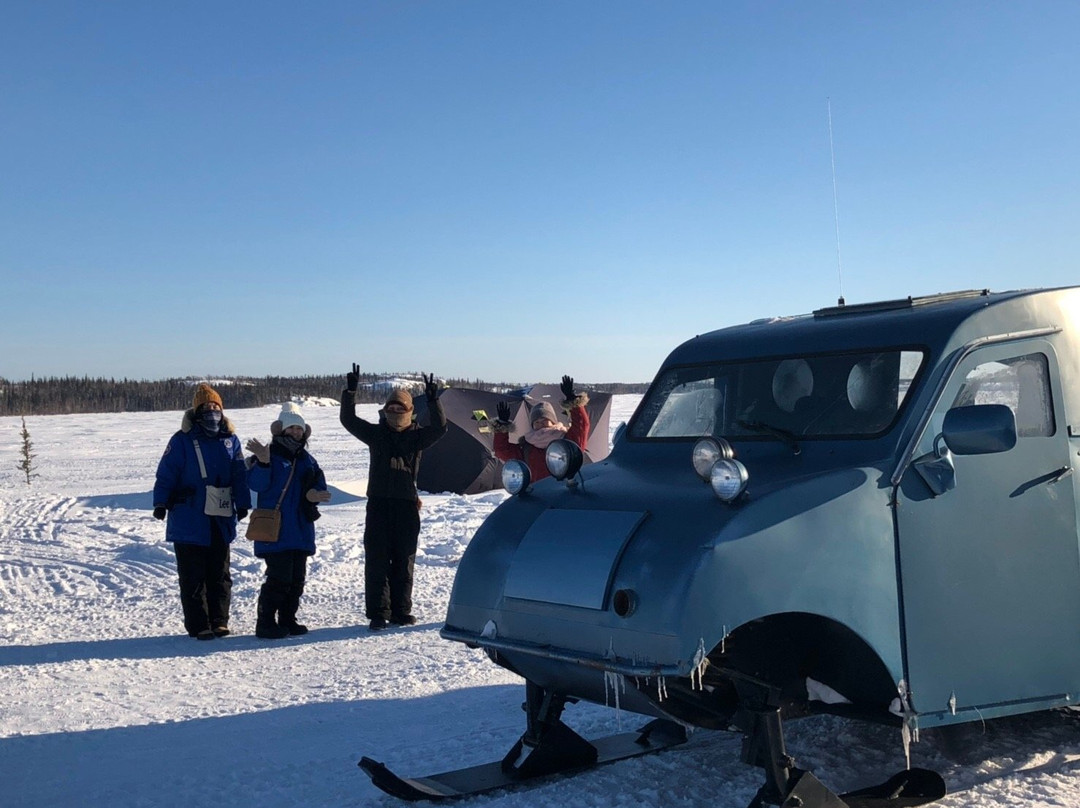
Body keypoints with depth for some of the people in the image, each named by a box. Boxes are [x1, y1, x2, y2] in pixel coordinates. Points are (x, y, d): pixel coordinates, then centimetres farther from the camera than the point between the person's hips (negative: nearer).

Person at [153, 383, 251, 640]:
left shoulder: (230, 440, 8)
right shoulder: (182, 441, -3)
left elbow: (239, 474, 10)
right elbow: (166, 474, -4)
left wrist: (242, 503, 5)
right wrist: (161, 502, -10)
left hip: (221, 519, 4)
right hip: (189, 520, -4)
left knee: (220, 573, 9)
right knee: (193, 576, 1)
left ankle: (219, 621, 18)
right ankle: (198, 625, 7)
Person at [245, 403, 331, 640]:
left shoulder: (307, 459, 14)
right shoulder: (270, 455, -6)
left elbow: (319, 487, 15)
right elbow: (256, 484, -17)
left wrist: (314, 494, -7)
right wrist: (262, 463, -33)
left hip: (301, 531, 7)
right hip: (276, 530, -7)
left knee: (297, 578, 11)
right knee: (279, 577, -11)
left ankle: (287, 619, 22)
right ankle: (265, 622, -2)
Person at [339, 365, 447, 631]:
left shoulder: (417, 436, 7)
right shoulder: (376, 434, 10)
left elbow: (439, 428, -8)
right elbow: (348, 420, 3)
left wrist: (433, 401, -20)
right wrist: (350, 392, -8)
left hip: (406, 505, 0)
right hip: (378, 504, 0)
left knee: (403, 562, 7)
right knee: (376, 561, -1)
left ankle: (401, 611, 16)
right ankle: (377, 613, 3)